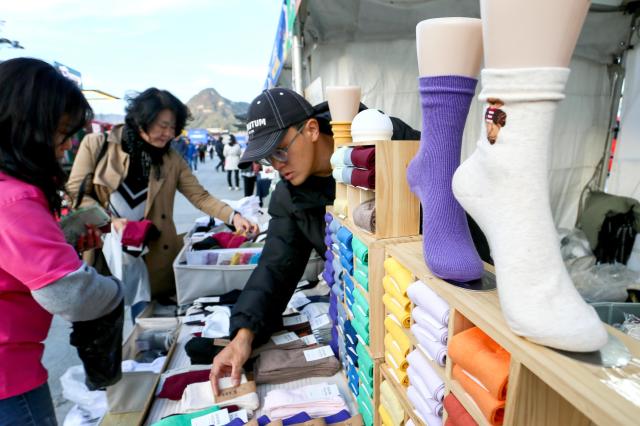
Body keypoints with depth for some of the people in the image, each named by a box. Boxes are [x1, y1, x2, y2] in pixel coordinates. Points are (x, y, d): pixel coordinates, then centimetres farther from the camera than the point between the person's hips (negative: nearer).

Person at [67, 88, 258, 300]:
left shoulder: (171, 159, 4)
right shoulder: (95, 145, -2)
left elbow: (200, 196, -1)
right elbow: (75, 193, -1)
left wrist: (233, 217, -16)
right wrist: (110, 221, -15)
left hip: (156, 259, 2)